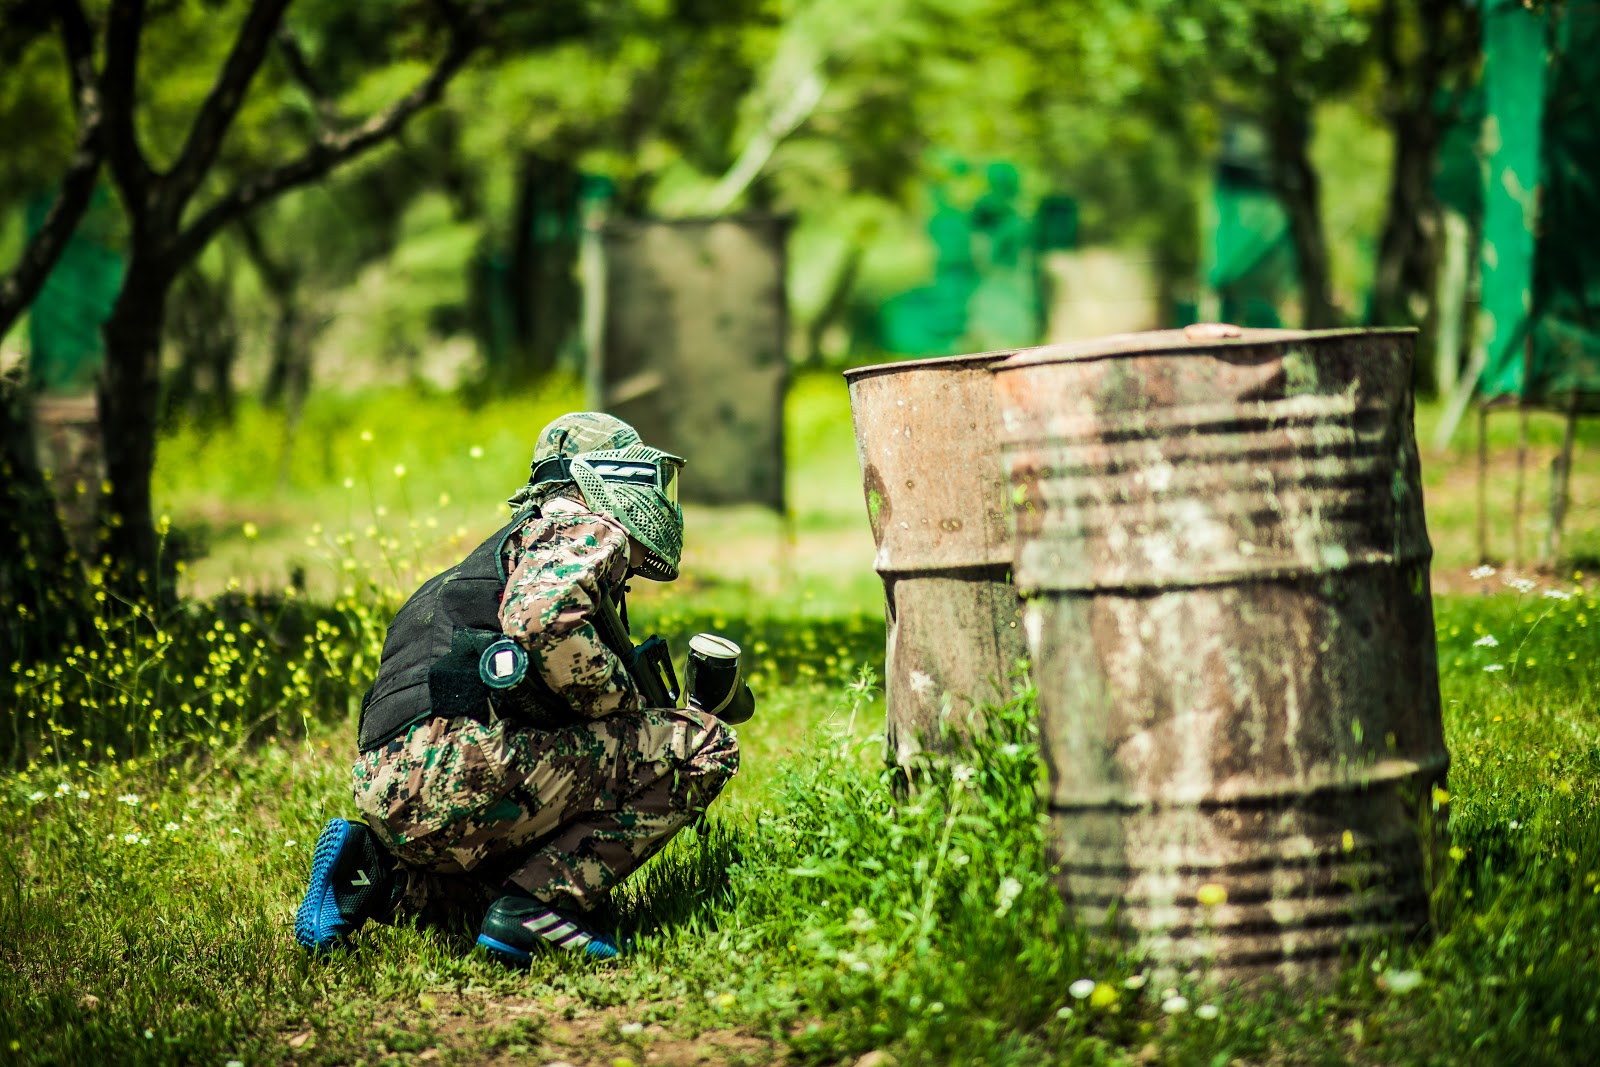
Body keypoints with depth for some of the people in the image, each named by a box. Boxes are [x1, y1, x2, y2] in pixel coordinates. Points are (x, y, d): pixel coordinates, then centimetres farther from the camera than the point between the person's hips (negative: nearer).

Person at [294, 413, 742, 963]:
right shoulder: (587, 525, 3)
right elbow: (539, 619, -20)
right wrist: (626, 707, -6)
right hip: (454, 766, -10)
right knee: (704, 744, -6)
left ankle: (381, 876, 13)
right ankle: (540, 904, -11)